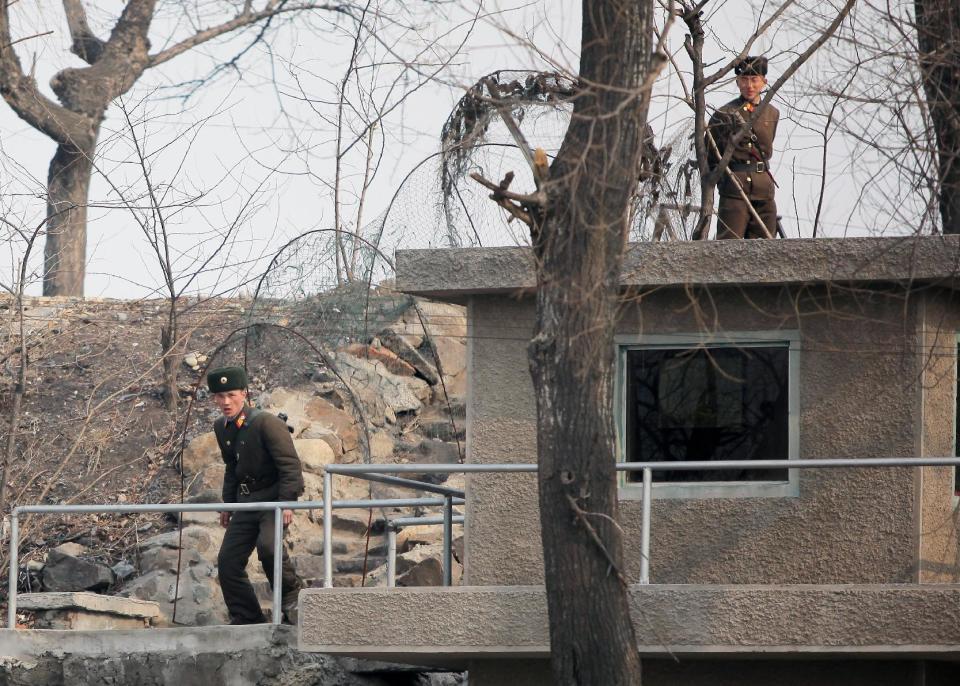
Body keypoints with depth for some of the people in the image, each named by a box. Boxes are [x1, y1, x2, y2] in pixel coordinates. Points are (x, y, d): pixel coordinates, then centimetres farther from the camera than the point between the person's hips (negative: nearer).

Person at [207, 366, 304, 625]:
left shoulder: (267, 423, -17)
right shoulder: (222, 428, 7)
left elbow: (290, 464, -18)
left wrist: (287, 503, -24)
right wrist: (228, 504, 18)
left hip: (275, 497, -7)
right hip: (246, 501, 7)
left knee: (267, 543, -33)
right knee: (228, 561, 0)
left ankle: (290, 591, -8)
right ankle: (246, 620, 10)